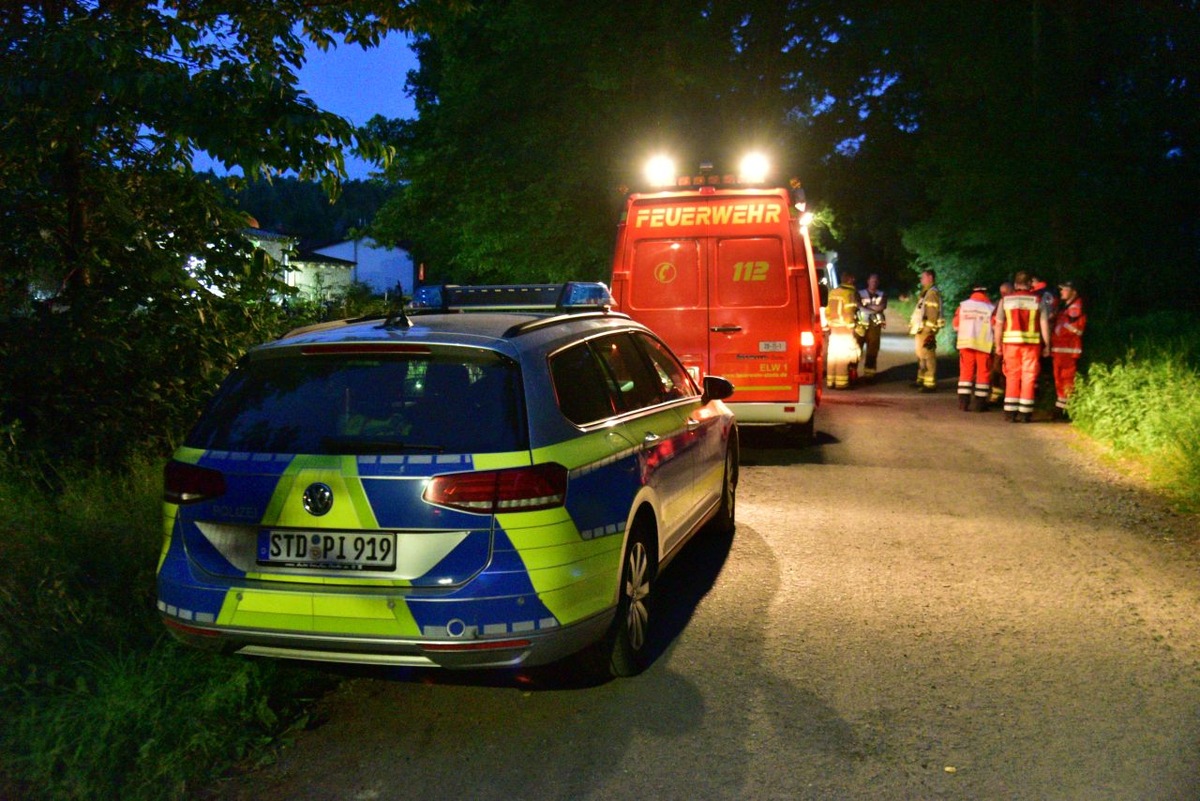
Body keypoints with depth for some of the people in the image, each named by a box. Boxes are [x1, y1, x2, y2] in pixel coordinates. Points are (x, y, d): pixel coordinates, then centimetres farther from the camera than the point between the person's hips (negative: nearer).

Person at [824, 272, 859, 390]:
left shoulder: (832, 293, 13)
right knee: (843, 356, -5)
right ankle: (841, 382, -5)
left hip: (834, 328, 7)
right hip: (845, 328, -7)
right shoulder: (850, 293, -10)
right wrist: (851, 327, -11)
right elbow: (850, 312, -15)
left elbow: (828, 311, 15)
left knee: (833, 355, 9)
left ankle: (830, 381, 12)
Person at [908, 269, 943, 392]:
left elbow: (933, 314, -19)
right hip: (921, 330, 11)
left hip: (926, 330, -11)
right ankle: (921, 380, 27)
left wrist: (930, 332, -23)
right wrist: (914, 326, 21)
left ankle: (931, 383, -12)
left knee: (928, 356, -11)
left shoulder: (932, 293, -12)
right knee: (921, 355, 17)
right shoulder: (925, 293, 21)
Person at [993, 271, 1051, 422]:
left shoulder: (1005, 300, 2)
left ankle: (1010, 412, 6)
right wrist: (1047, 346, 6)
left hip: (1011, 342, 1)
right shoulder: (1037, 300, 1)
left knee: (1012, 377, 8)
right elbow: (1044, 324, 0)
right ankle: (1025, 412, 5)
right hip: (1032, 342, -1)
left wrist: (998, 345, 9)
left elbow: (998, 325, 1)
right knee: (1029, 377, 5)